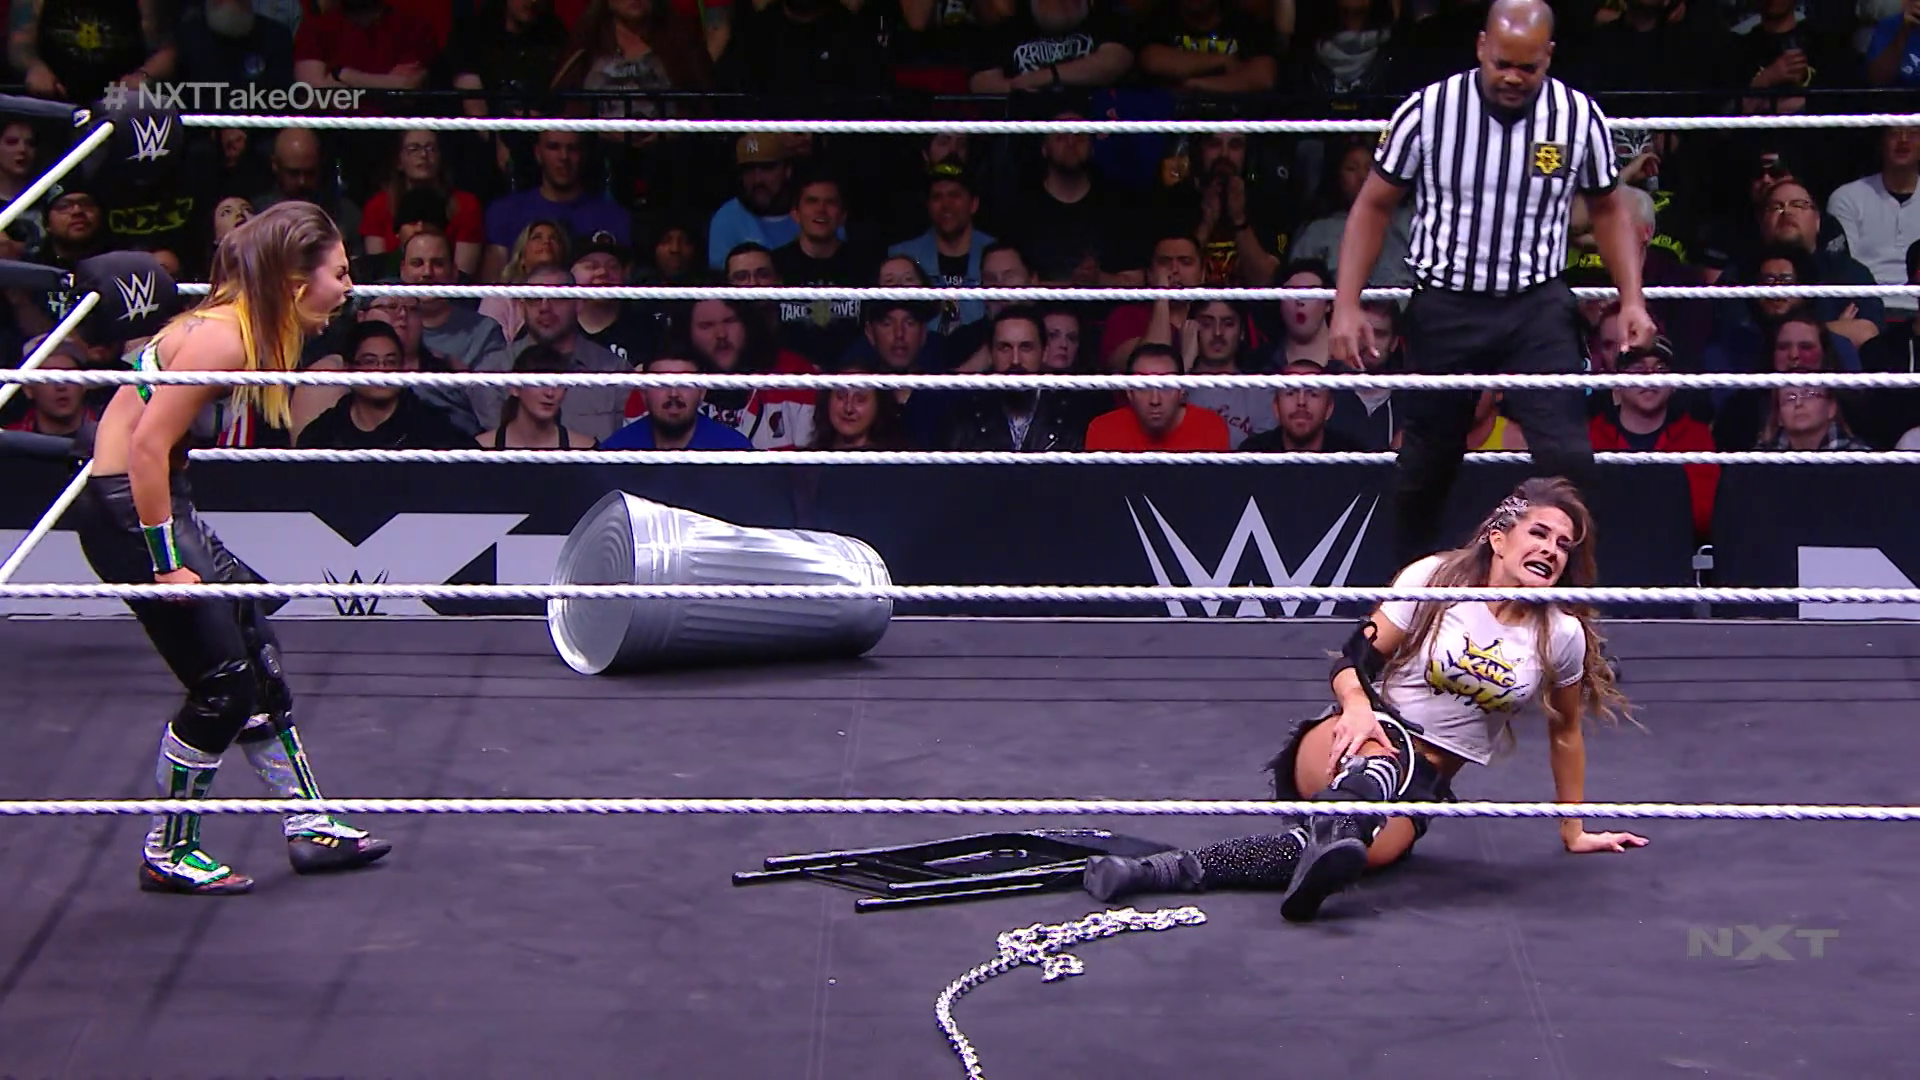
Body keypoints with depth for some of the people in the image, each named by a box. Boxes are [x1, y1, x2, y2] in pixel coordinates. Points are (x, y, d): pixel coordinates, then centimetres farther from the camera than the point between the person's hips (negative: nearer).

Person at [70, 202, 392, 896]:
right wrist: (167, 564, -22)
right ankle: (168, 857, 11)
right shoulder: (222, 337, -20)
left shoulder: (252, 330, 9)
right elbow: (147, 445, -25)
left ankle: (310, 828, 25)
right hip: (128, 515, -10)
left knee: (256, 662, 14)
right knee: (223, 687, -4)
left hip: (163, 506, 10)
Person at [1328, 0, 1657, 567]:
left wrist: (1632, 298, 0)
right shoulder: (1427, 110, -9)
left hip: (1538, 307, 0)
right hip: (1444, 307, 0)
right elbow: (1374, 205, 1)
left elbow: (1609, 208, 11)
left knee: (1567, 456, -14)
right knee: (1424, 466, 9)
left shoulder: (1580, 117, -5)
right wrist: (1347, 306, -7)